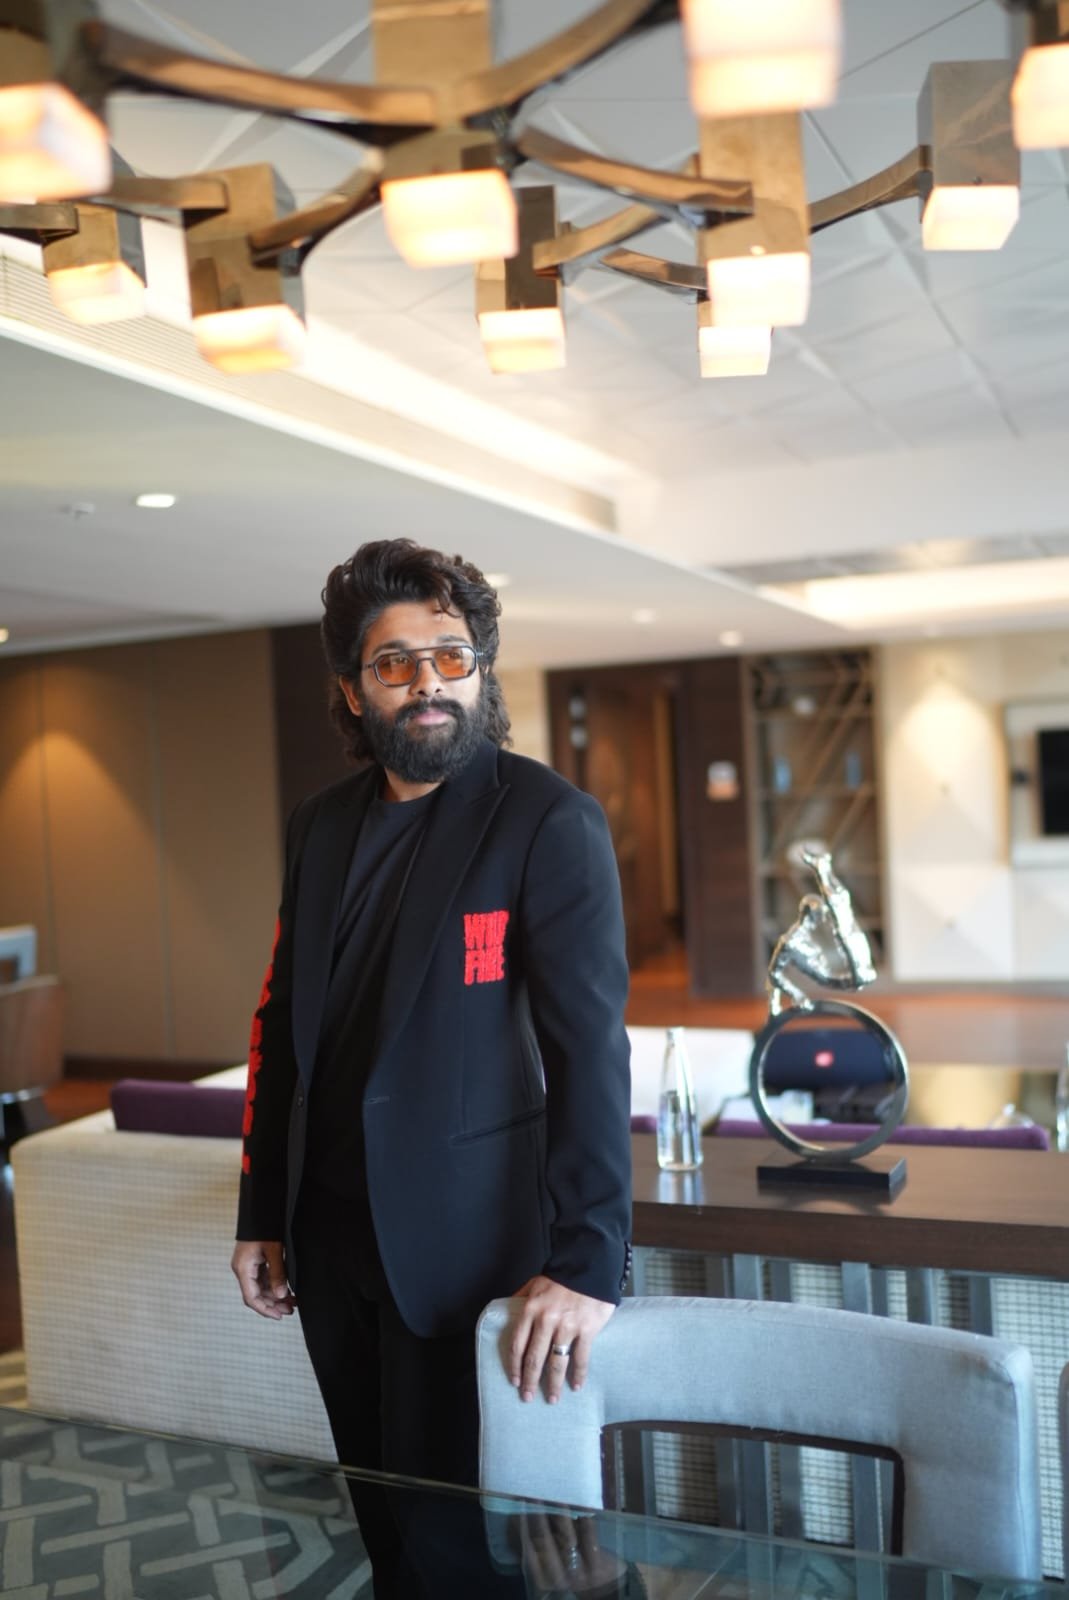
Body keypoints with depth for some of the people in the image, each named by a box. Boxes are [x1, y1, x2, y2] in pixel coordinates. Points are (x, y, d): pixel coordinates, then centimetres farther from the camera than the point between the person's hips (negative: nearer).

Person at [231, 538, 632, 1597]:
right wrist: (262, 1215, 10)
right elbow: (283, 1023, 10)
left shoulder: (548, 821, -12)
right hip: (331, 1233, 6)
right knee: (377, 1508, 19)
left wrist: (588, 1261, -22)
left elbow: (589, 1043, -17)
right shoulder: (321, 825, 6)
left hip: (462, 1235, -5)